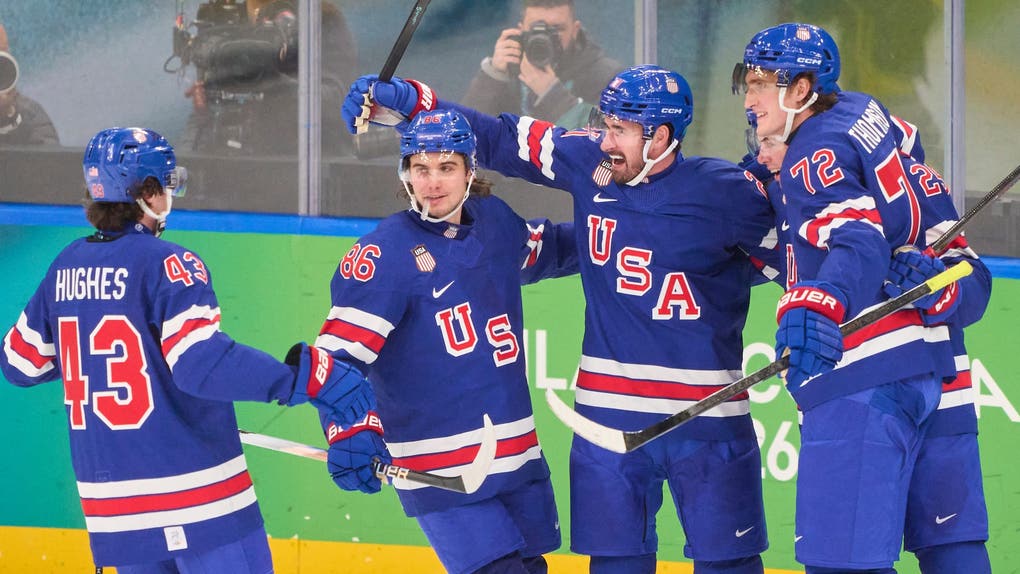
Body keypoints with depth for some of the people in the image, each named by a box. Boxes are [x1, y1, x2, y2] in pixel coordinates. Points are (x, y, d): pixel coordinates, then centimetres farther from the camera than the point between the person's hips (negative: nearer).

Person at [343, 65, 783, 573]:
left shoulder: (723, 192, -10)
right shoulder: (590, 162, 1)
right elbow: (501, 140, 6)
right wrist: (399, 100, 2)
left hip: (705, 413, -4)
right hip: (609, 411, 4)